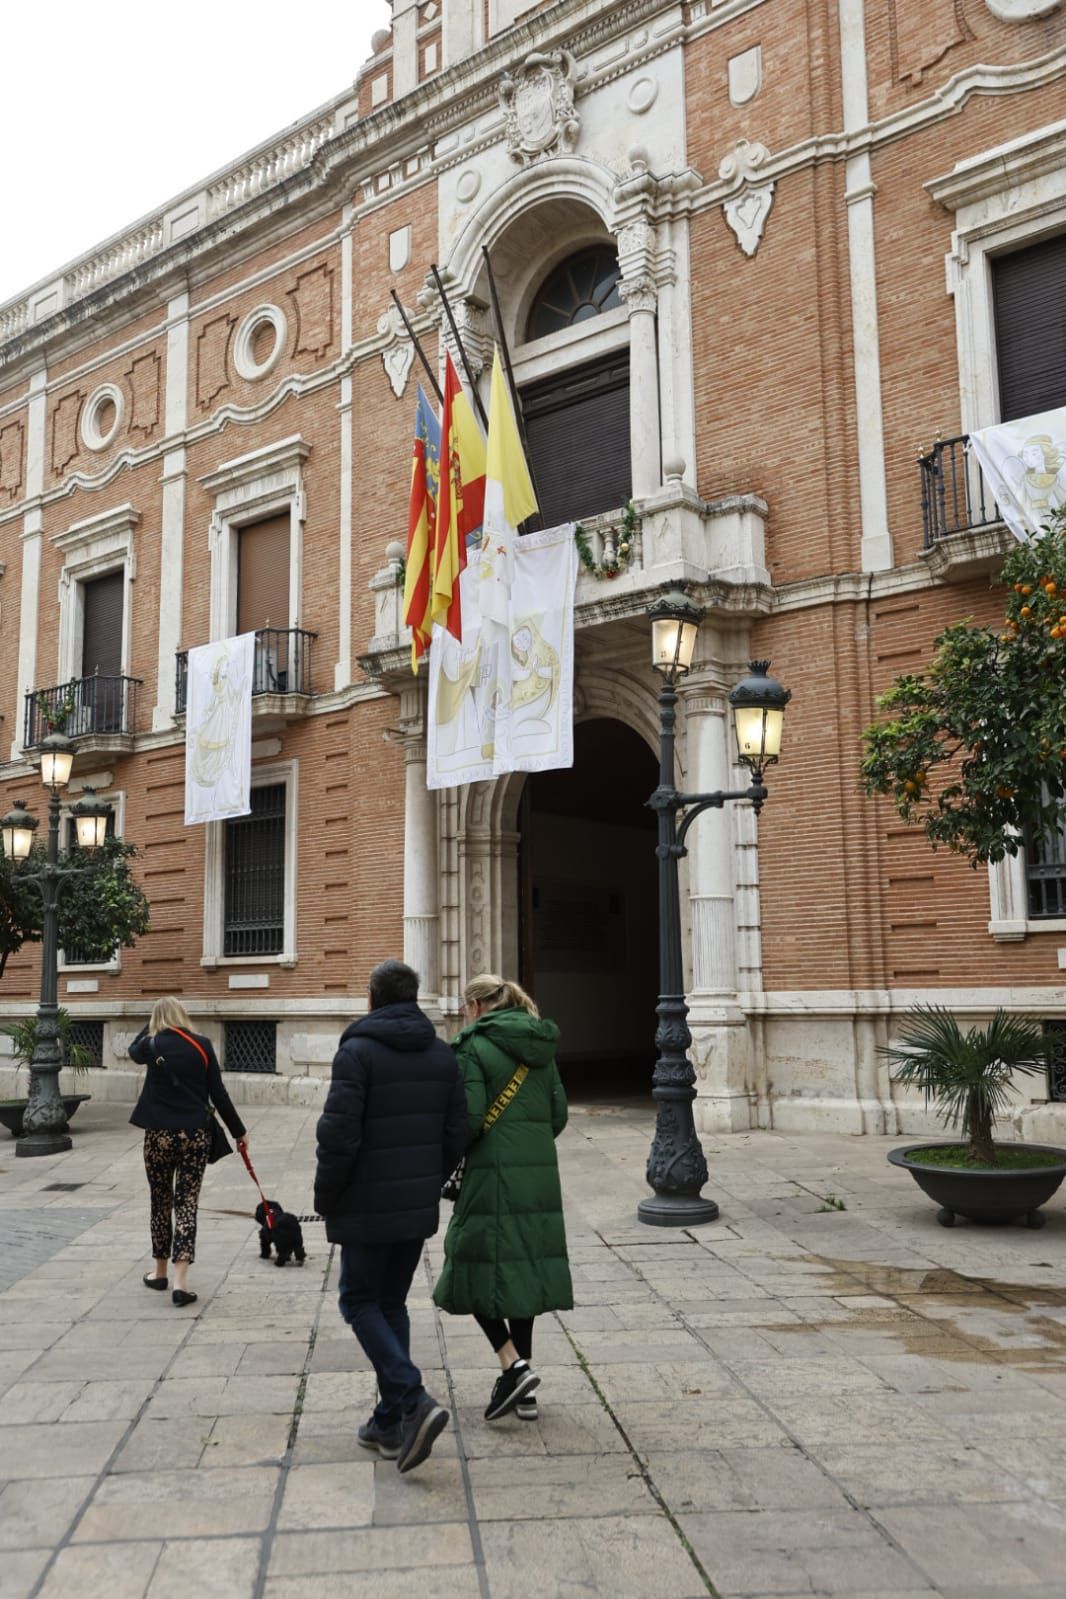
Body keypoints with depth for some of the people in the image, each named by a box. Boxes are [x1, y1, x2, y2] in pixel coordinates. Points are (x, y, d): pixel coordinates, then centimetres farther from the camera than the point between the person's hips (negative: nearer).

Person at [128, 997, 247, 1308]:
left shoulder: (154, 1045, -4)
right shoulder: (201, 1045, -2)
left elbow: (134, 1052, 23)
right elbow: (218, 1093, 0)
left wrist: (152, 1026, 20)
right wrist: (238, 1131, 7)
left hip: (160, 1134, 0)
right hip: (196, 1134, 0)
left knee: (161, 1202, 16)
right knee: (187, 1204, 3)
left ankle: (160, 1272, 30)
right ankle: (180, 1281, -5)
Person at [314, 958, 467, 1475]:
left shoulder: (357, 1052, -13)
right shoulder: (442, 1056, 5)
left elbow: (339, 1135, -18)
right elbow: (456, 1133, 5)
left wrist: (325, 1196, -5)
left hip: (368, 1207, -6)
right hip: (419, 1206, 6)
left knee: (360, 1303, 7)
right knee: (392, 1304, 17)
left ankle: (413, 1401, -10)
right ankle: (390, 1423, 20)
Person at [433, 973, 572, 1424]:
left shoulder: (474, 1045, -9)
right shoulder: (541, 1048, 11)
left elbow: (469, 1117, -16)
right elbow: (559, 1114, 10)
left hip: (493, 1175, -7)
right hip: (540, 1175, 7)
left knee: (476, 1267, 6)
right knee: (525, 1269, 13)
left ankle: (513, 1365, -7)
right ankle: (523, 1391, 17)